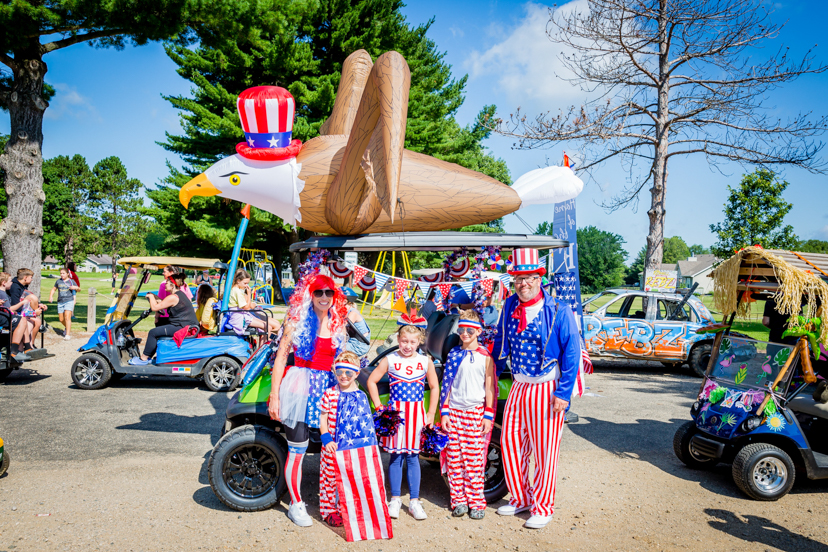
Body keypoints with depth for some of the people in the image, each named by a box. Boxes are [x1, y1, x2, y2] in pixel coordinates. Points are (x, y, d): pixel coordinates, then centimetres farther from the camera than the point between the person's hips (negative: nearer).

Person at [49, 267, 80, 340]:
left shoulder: (71, 281, 4)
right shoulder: (58, 281, 10)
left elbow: (78, 289, 13)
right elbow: (53, 289, 22)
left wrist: (75, 288, -10)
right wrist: (51, 296, 7)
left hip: (69, 301, -4)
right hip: (60, 302, 4)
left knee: (67, 318, -17)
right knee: (61, 319, 8)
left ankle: (67, 335, -19)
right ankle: (68, 328, 38)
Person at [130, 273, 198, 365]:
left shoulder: (173, 297, -17)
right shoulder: (180, 294, 15)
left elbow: (155, 308, -14)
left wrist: (151, 296, 3)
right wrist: (155, 298, 16)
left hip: (183, 328, -11)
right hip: (187, 325, 11)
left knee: (153, 332, -8)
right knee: (158, 329, 21)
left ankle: (143, 359, 4)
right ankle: (148, 357, 25)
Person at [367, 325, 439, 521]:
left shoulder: (425, 361, 3)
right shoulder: (390, 360, -1)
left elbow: (435, 387, 11)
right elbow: (371, 381, 4)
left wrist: (431, 413, 6)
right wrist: (379, 407, -1)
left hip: (417, 413, 1)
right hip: (395, 412, -1)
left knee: (413, 457, 6)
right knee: (396, 456, 5)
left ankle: (414, 501, 16)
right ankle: (395, 499, 18)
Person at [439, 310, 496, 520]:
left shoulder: (485, 356, 1)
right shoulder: (454, 354, 8)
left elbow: (490, 388, 1)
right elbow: (447, 385, 9)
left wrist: (488, 416, -3)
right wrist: (444, 412, 4)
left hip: (475, 412, -3)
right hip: (454, 411, 3)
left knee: (474, 459, -2)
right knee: (454, 459, 4)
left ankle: (476, 502, 9)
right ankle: (459, 500, 15)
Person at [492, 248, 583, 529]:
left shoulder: (558, 311, -12)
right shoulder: (509, 306, 4)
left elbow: (571, 353, -11)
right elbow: (500, 346, 15)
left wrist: (563, 393, -14)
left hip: (546, 389, -5)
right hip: (518, 387, 6)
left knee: (544, 450, 3)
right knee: (510, 442, 9)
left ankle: (542, 508, 19)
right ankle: (520, 498, 29)